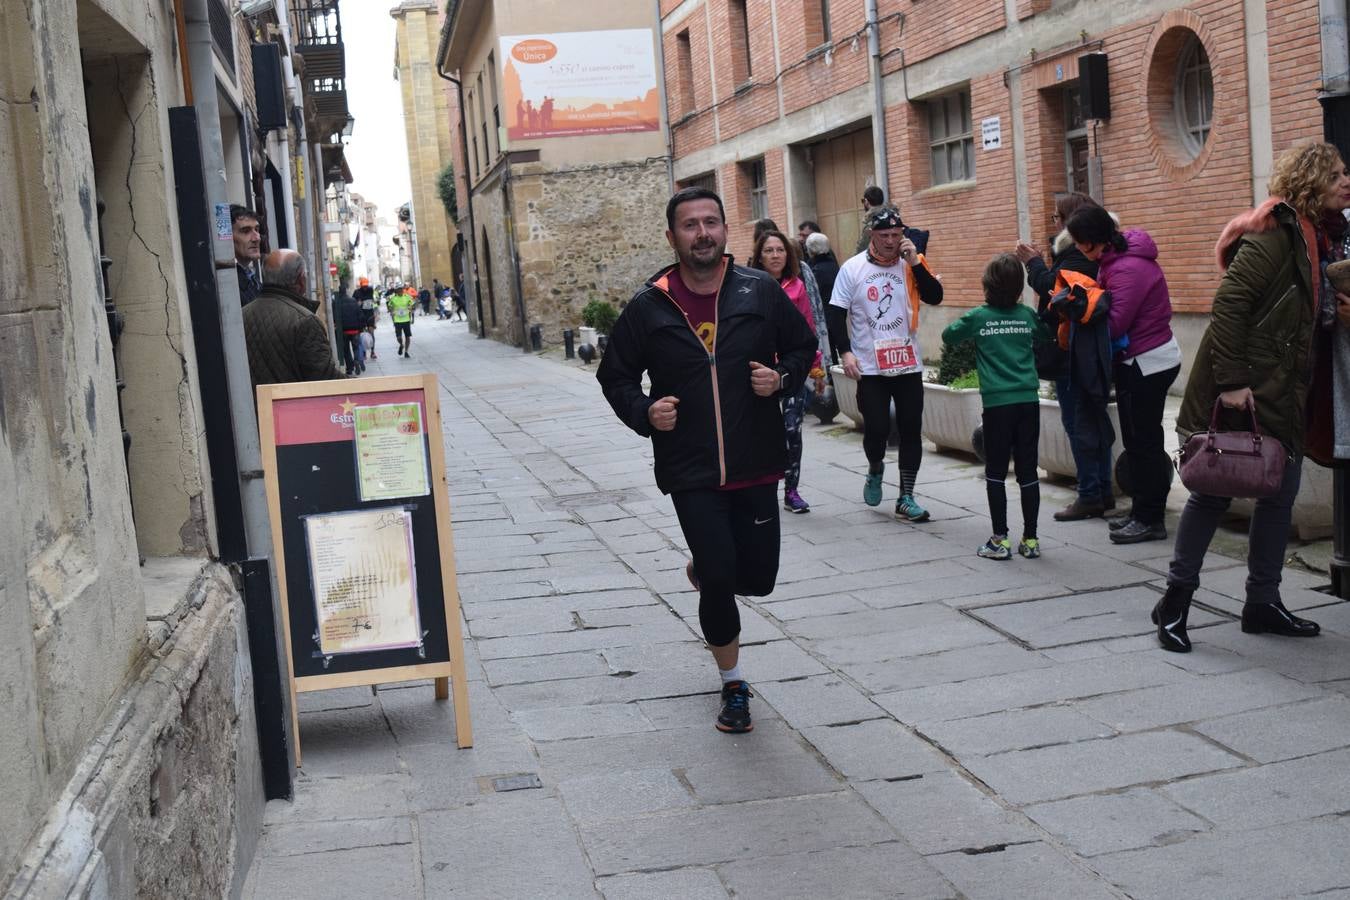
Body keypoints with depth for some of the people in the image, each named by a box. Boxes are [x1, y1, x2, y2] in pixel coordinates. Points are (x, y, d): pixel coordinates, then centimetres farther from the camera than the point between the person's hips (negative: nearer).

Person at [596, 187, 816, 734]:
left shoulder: (761, 293, -1)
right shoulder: (648, 307, -3)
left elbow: (802, 346, 13)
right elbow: (615, 376, 8)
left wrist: (783, 379, -8)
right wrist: (644, 413, -11)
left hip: (755, 466, 2)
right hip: (690, 473, -2)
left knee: (757, 578, 5)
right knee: (719, 581, -3)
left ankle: (704, 570, 42)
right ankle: (733, 685, 21)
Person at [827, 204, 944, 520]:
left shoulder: (912, 264, 2)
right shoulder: (852, 269, -3)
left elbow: (935, 297, -10)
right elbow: (836, 314, -2)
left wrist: (916, 262, -17)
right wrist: (845, 352, -11)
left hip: (908, 364, 2)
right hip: (870, 367, -2)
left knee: (911, 431, 3)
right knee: (876, 429, -4)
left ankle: (906, 497, 13)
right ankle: (875, 470, 29)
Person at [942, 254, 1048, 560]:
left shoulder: (978, 317, 0)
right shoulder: (1028, 316, 6)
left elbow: (947, 336, 13)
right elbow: (1047, 333, 25)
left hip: (997, 403, -2)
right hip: (1028, 400, 3)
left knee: (996, 473, 5)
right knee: (1028, 471, 7)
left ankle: (1000, 540, 4)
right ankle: (1030, 539, 11)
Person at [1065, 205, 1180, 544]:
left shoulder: (1128, 268, -24)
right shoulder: (1115, 257, 7)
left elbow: (1115, 324, -25)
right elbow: (1107, 302, 8)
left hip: (1148, 363, -10)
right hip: (1136, 360, 10)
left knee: (1143, 442, -3)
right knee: (1137, 440, 16)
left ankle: (1150, 520, 5)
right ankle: (1142, 512, 25)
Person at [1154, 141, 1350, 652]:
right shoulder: (1273, 235, -15)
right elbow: (1228, 305, -21)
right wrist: (1230, 381, -24)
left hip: (1284, 392, 9)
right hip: (1241, 392, -9)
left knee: (1282, 492, 12)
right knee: (1215, 490, -2)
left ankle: (1263, 603, 23)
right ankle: (1174, 603, 9)